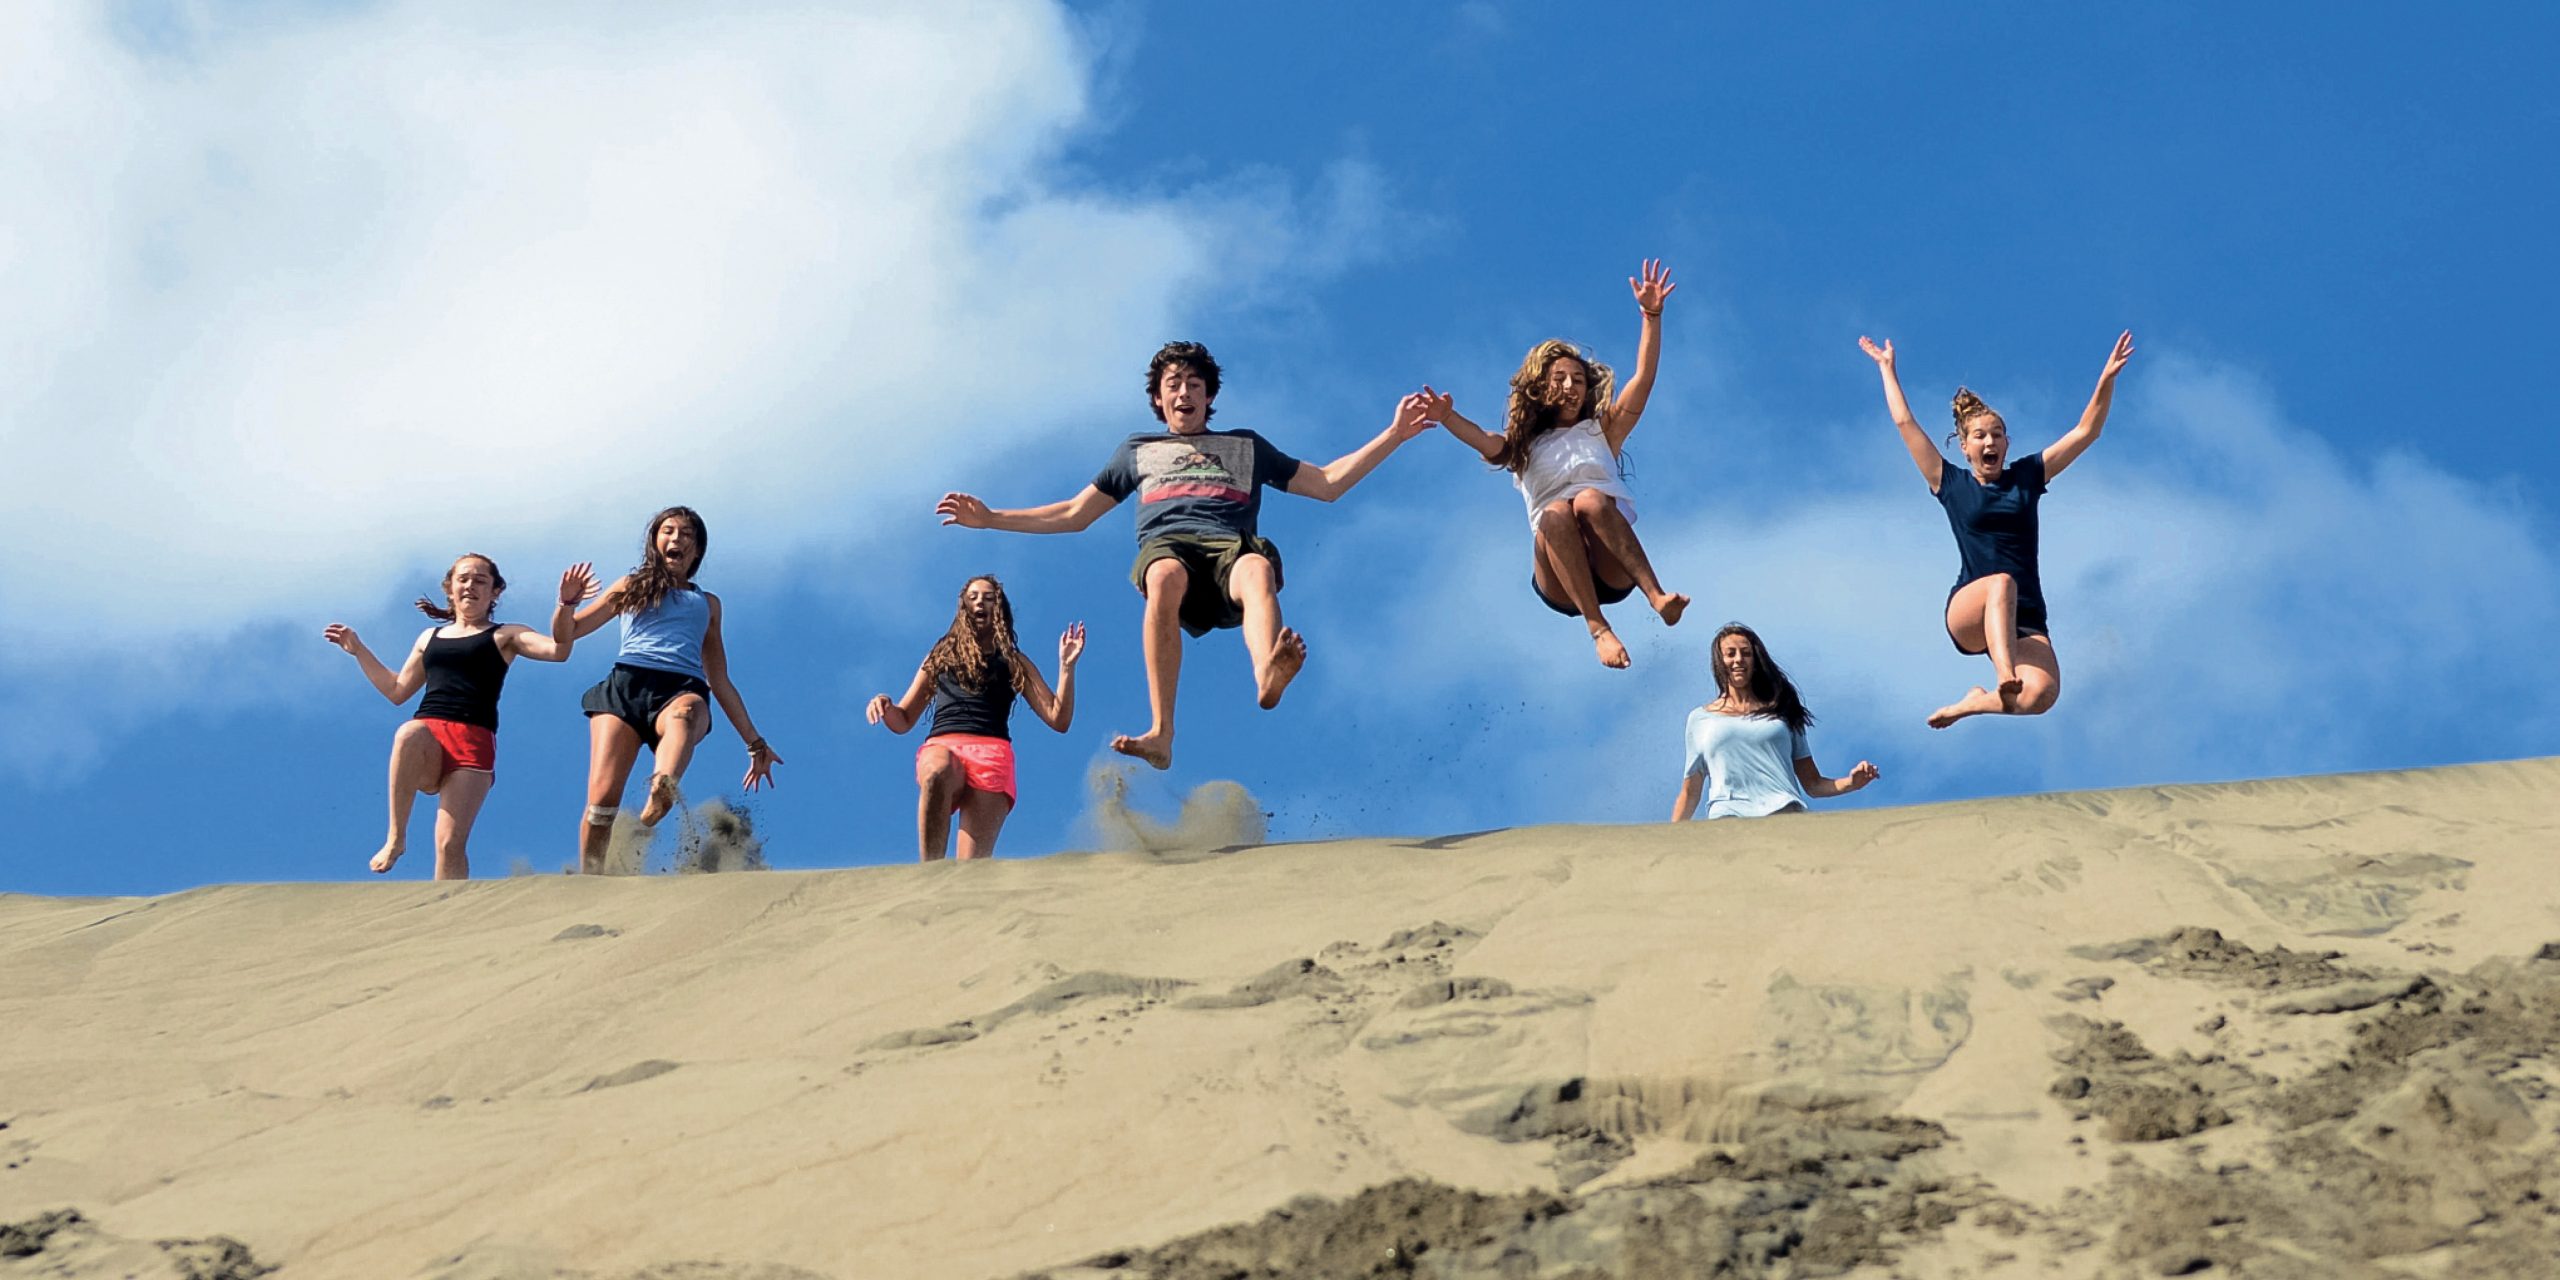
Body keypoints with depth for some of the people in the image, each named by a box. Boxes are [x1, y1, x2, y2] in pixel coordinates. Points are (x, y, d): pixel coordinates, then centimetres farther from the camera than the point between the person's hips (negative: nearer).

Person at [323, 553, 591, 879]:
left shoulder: (504, 636, 16)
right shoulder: (430, 637, 28)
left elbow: (558, 650, 0)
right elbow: (397, 691, 33)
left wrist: (566, 605, -16)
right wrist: (357, 649, 30)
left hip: (474, 742, -2)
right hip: (427, 735, 2)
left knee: (451, 844, -16)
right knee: (408, 734, -37)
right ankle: (396, 838, -29)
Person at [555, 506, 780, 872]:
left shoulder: (708, 604, 33)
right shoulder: (632, 587, 29)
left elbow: (720, 683, 33)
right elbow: (565, 634, 26)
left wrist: (755, 743, 28)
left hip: (683, 690, 0)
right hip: (627, 684, 0)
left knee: (685, 714, -42)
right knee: (602, 797, -22)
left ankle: (663, 788, -69)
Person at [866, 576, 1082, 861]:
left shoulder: (1014, 664, 25)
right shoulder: (941, 656, 28)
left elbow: (1058, 720, 15)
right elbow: (903, 721, 27)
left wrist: (1067, 667, 4)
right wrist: (885, 707, 4)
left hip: (992, 752, 1)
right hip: (942, 745, -1)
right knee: (937, 773, -40)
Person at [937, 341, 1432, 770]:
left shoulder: (1246, 445, 36)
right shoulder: (1138, 450, 36)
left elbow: (1327, 484, 31)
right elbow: (1075, 514, 36)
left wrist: (1393, 435, 22)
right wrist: (990, 518, 28)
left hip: (1232, 545, 0)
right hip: (1167, 544, 0)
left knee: (1258, 570, -41)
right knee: (1165, 578, -42)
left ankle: (1268, 676, -76)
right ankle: (1160, 734, -55)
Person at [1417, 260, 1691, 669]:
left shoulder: (1602, 431, 22)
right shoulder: (1524, 446, 22)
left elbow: (1644, 377, 9)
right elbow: (1483, 440, 0)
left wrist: (1651, 316, -5)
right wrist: (1447, 417, -22)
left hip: (1613, 570, 0)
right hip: (1560, 584, 0)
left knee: (1590, 499, -29)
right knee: (1555, 513, -31)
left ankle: (1657, 596, -44)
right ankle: (1597, 629, -41)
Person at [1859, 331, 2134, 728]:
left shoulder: (2027, 475, 16)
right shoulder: (1951, 484, 12)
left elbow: (2085, 432, 13)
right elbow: (1905, 422, 14)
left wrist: (2107, 378, 3)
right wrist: (1887, 367, 20)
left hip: (2024, 619, 2)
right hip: (1968, 613, -2)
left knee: (2042, 694, -27)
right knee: (2001, 582, -40)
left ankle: (1980, 702, 3)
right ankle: (2005, 679, -55)